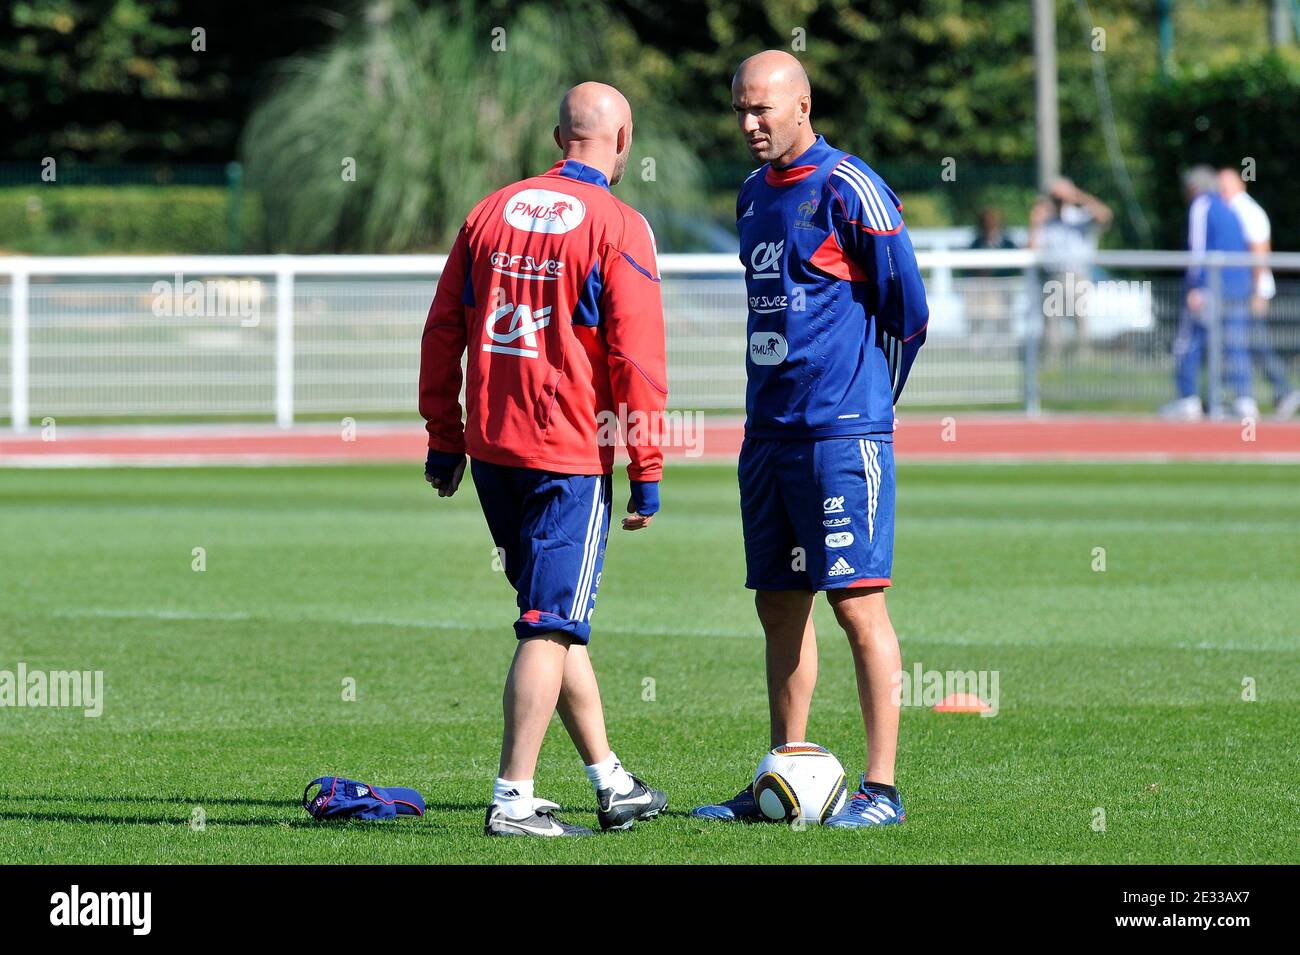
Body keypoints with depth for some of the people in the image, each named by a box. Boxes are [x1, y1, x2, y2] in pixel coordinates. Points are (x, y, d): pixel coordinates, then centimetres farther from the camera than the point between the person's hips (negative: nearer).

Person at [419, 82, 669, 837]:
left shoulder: (492, 212, 9)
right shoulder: (618, 227, -7)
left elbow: (442, 332, 11)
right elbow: (637, 358, -11)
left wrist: (444, 437, 17)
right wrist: (647, 472, -6)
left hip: (490, 447, 6)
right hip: (570, 453, -6)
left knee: (556, 615, 16)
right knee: (552, 625, -2)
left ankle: (612, 783, 24)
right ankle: (514, 801, -6)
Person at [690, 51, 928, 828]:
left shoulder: (847, 190, -10)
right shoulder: (754, 195, 15)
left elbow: (908, 309, -8)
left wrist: (867, 400, 1)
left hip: (841, 434, -8)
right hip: (769, 433, 8)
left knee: (858, 601, -8)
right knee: (779, 604, 10)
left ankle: (881, 789, -7)